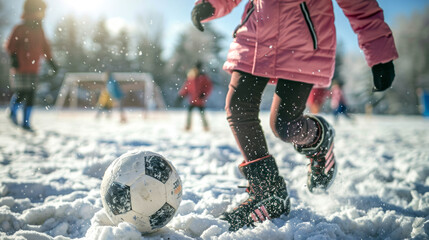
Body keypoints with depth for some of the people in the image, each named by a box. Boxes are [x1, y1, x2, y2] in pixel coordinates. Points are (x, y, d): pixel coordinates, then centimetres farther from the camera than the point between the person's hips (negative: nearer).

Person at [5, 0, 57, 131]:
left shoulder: (39, 29, 11)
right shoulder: (20, 28, -7)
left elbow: (44, 46, 20)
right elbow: (10, 45, -7)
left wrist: (51, 60, 17)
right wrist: (13, 57, -20)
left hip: (33, 69, 5)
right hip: (20, 68, -5)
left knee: (31, 96, 2)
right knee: (21, 93, -5)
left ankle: (26, 122, 10)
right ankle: (12, 112, 25)